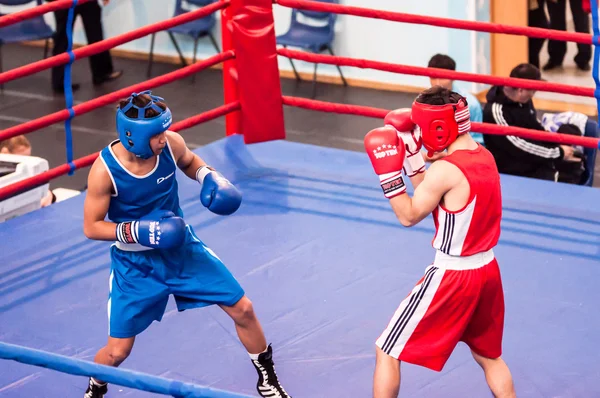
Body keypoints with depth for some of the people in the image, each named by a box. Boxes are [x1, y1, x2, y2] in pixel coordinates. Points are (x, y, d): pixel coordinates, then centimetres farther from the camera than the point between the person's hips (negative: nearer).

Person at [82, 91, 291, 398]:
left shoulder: (171, 143, -17)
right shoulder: (105, 170, -27)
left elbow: (190, 162, 9)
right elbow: (91, 227, -17)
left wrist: (210, 178, -13)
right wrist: (138, 231, -30)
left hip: (182, 248, 4)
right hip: (135, 263, -3)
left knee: (242, 310, 5)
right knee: (117, 350, -3)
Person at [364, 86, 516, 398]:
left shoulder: (445, 170, -23)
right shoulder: (484, 157, 4)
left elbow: (408, 216, -11)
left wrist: (388, 171, -11)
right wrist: (411, 154, 8)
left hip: (451, 277, -8)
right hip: (487, 271, 8)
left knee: (387, 351, 5)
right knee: (488, 356, 25)